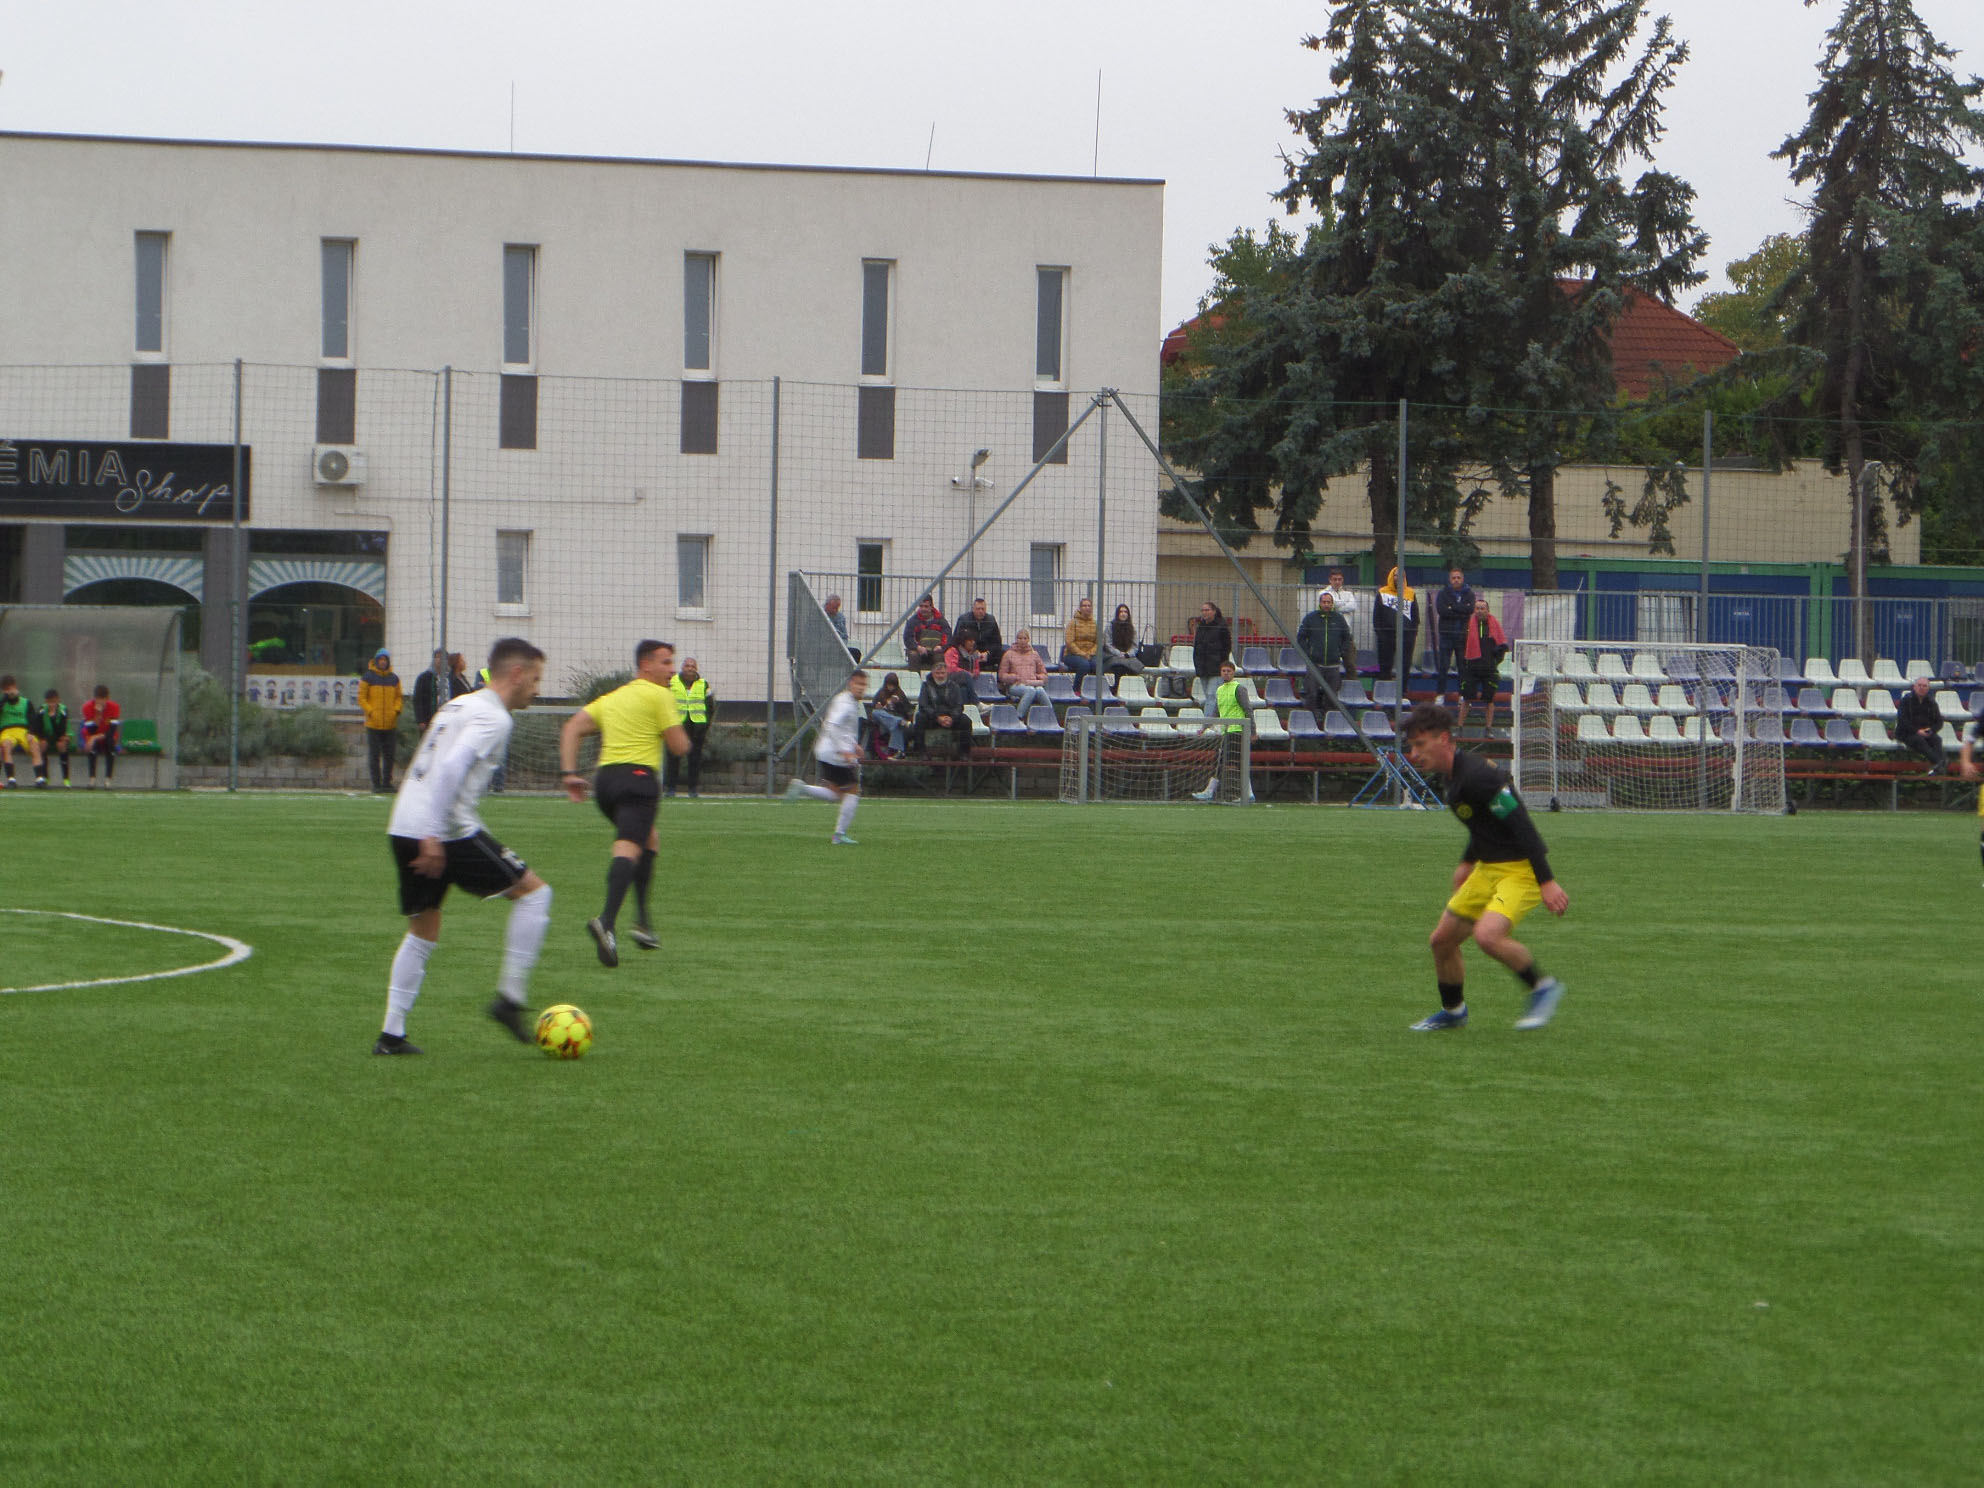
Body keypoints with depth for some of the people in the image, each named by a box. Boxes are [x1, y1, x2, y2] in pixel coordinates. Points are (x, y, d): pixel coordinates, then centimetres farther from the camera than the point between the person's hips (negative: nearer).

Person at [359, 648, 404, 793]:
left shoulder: (394, 678, 10)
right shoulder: (368, 677, -1)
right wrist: (371, 712, -13)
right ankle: (376, 784, 2)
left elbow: (398, 697, 17)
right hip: (373, 724, -4)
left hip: (391, 723, 4)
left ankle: (387, 782, 13)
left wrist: (396, 710, -1)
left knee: (389, 755, 5)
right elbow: (361, 698, -1)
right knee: (374, 755, -2)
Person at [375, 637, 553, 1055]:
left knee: (423, 931, 19)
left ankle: (392, 1033, 14)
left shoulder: (459, 705, 20)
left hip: (403, 830, 9)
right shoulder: (493, 718, -9)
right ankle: (510, 997, 2)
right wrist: (433, 837, -24)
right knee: (533, 892, 4)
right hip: (446, 833, -9)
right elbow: (451, 768, -21)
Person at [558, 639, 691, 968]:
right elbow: (680, 746, 0)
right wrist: (676, 728, 22)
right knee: (628, 848, -20)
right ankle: (606, 921, -42)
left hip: (605, 778, 8)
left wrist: (570, 773, 9)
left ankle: (642, 920, 19)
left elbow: (571, 728, 14)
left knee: (650, 839, 27)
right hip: (639, 775, -8)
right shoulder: (660, 696, 3)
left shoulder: (612, 697, 23)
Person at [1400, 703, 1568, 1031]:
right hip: (1488, 869, 10)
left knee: (1488, 935, -31)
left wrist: (1546, 882, -26)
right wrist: (1468, 862, 30)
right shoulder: (1454, 776, 7)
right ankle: (1453, 1012, 35)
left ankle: (1543, 988, -8)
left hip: (1520, 870, -10)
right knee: (1442, 941, 13)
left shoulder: (1477, 776, -24)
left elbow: (1522, 826, -25)